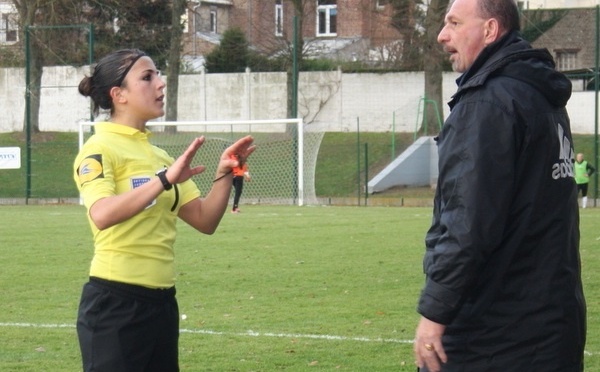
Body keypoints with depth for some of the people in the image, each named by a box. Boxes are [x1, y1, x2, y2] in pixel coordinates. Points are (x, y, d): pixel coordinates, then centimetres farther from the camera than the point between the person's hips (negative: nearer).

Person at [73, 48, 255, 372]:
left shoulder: (158, 155, 15)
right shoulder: (99, 150, -9)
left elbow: (205, 221, 13)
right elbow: (101, 215, -28)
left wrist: (224, 174, -2)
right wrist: (165, 179, -34)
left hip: (161, 304, 8)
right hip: (114, 306, -8)